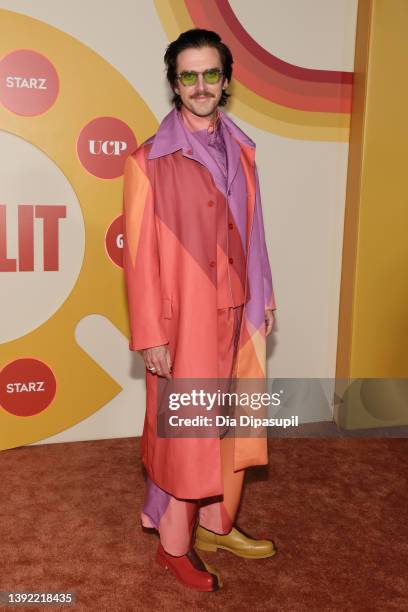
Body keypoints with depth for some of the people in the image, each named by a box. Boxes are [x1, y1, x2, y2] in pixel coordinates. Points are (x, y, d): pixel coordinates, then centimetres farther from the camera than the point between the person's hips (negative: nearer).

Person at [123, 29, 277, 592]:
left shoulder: (241, 151, 8)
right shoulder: (150, 161, -10)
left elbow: (250, 230, 12)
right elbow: (139, 254, -11)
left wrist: (263, 297, 11)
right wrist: (151, 335, -13)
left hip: (237, 313, 6)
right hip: (185, 318, -5)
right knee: (182, 430, 6)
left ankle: (217, 523, 36)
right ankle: (174, 545, 26)